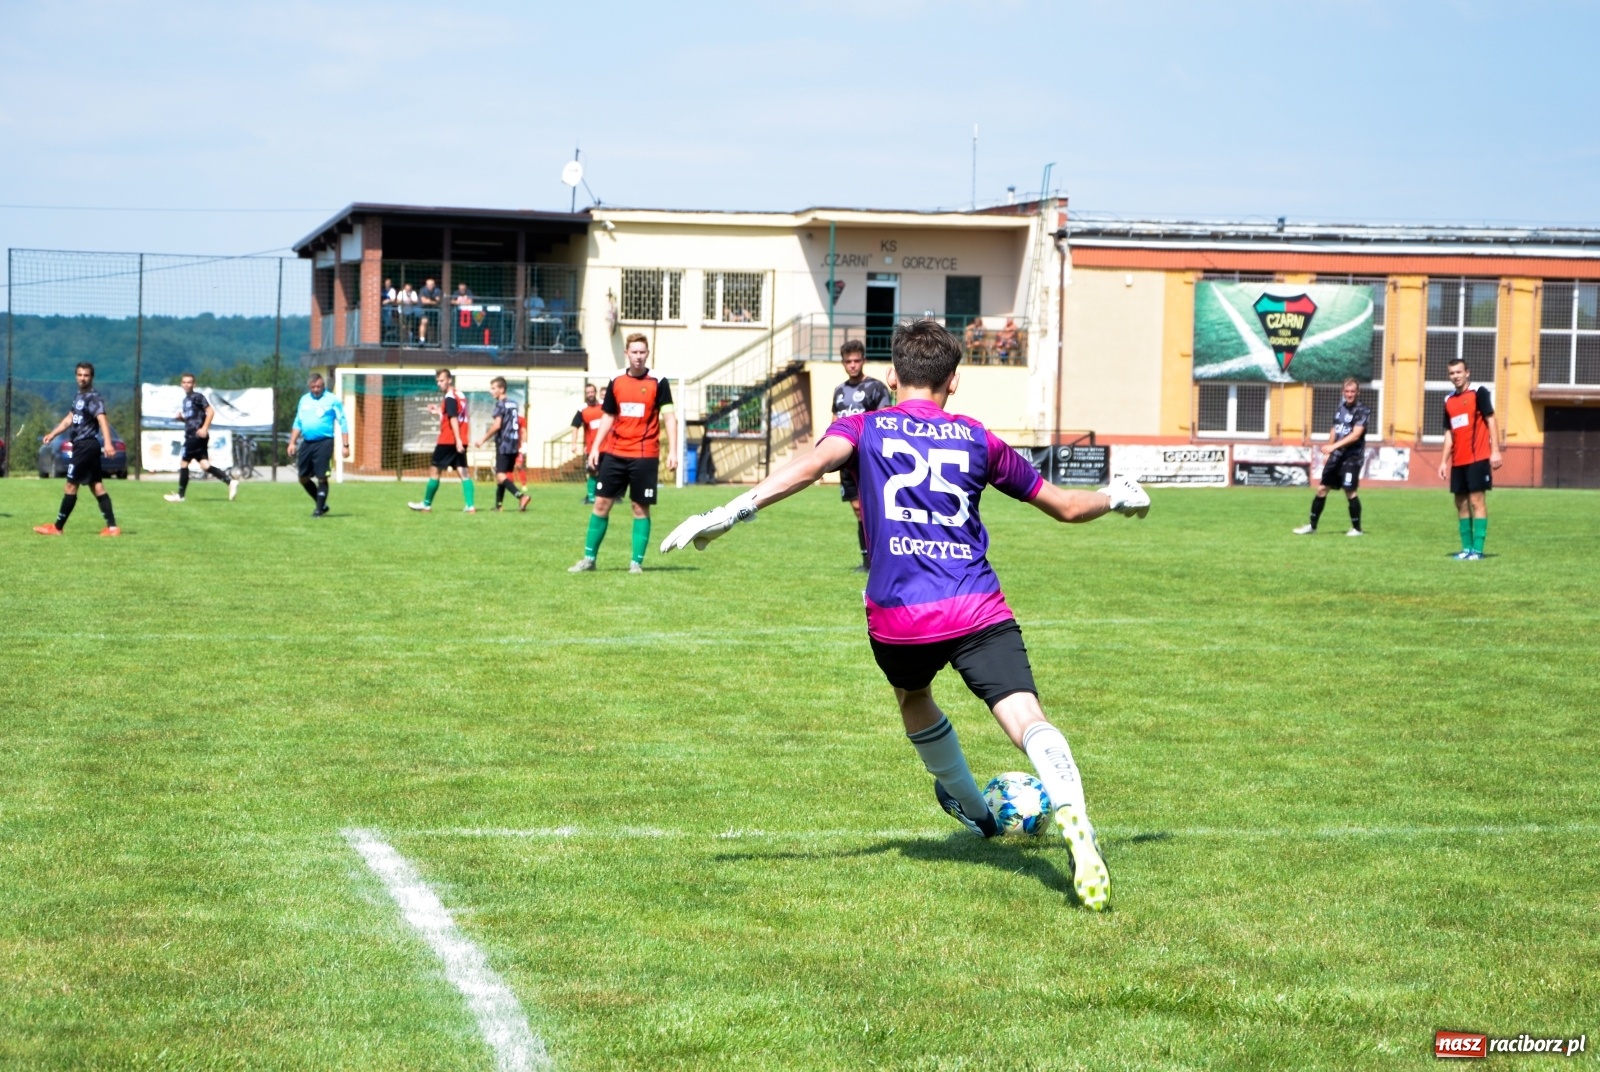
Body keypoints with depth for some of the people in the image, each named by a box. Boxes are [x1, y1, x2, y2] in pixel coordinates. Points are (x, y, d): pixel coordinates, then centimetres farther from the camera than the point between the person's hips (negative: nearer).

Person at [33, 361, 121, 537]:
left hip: (85, 445, -10)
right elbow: (70, 419, 28)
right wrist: (52, 434, 25)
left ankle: (58, 527, 5)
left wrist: (108, 443, -40)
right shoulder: (80, 396, 16)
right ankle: (112, 527, 1)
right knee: (97, 486, 5)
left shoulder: (93, 397, -13)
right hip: (84, 445, 10)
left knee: (70, 486, -2)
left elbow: (102, 419, -27)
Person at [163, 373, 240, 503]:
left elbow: (210, 411, -14)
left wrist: (204, 428, -22)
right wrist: (181, 417, 8)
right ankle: (230, 481, -6)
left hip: (197, 435, -9)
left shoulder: (197, 397, -7)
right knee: (204, 465, 0)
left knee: (183, 463, -3)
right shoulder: (185, 400, 21)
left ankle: (180, 495, 6)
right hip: (191, 436, 9)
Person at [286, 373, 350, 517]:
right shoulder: (304, 400, 14)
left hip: (324, 442, -6)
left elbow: (343, 423, -3)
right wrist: (292, 443, 15)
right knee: (303, 477, 8)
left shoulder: (332, 400, -2)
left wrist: (346, 445, -9)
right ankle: (321, 504, 23)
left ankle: (319, 509, 1)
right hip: (306, 443, 6)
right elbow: (298, 423, 22)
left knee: (321, 477, -8)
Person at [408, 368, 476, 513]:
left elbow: (454, 420, -21)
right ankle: (470, 506, -9)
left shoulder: (449, 398, -13)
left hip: (448, 441, -8)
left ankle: (426, 504, 14)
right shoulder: (460, 396, 14)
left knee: (434, 471, 5)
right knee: (464, 472, 1)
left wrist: (458, 440, -27)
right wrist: (439, 413, 21)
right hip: (460, 442, 8)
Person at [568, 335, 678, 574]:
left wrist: (672, 451, -15)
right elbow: (608, 417, 15)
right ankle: (589, 558, 11)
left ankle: (637, 561, 7)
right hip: (614, 454, 3)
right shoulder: (616, 382, 8)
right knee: (601, 503, 3)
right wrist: (595, 447, 7)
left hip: (644, 456, -3)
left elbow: (669, 417, -5)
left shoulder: (658, 383, -3)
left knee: (641, 508, 0)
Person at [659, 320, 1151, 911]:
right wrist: (1117, 498, 46)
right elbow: (1066, 506, 25)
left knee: (912, 697, 33)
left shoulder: (863, 428, 12)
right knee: (1028, 719, -15)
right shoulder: (977, 440, 17)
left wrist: (736, 509, -21)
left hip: (897, 618, 1)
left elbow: (813, 462, -12)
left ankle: (972, 808, 49)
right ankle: (1073, 819, -43)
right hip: (979, 612, -1)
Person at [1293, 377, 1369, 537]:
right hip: (1336, 456, 7)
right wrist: (1329, 453, 20)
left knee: (1350, 492, -10)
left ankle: (1357, 528, 4)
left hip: (1352, 457, -7)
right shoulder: (1341, 407, 11)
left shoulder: (1363, 412, -10)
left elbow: (1355, 435, -22)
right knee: (1321, 488, 7)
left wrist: (1334, 446, -30)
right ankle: (1312, 525, 16)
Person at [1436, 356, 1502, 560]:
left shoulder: (1479, 393, -3)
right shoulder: (1449, 400, 15)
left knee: (1477, 500, -8)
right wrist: (1444, 461, 13)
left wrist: (1495, 451, -13)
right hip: (1458, 461, 6)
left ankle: (1477, 549, -8)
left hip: (1478, 458, -6)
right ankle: (1467, 547, 12)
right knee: (1461, 502, 7)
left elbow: (1491, 421, -6)